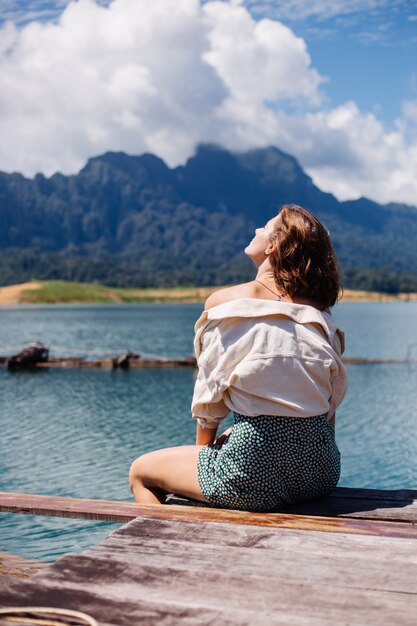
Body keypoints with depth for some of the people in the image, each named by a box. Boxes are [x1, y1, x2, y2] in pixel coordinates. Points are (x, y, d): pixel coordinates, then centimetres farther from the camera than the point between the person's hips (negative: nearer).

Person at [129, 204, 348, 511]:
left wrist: (204, 448, 16)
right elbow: (332, 399, 11)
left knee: (141, 472, 17)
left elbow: (209, 393, -1)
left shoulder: (224, 301, -5)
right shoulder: (319, 313, 7)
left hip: (256, 473, -6)